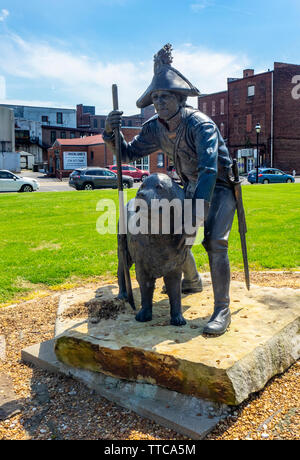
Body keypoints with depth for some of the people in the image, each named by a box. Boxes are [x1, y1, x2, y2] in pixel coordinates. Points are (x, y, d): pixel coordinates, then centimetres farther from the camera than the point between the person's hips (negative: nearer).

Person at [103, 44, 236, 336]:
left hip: (221, 186, -7)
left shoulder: (200, 124, -28)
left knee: (214, 242, -23)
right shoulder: (155, 128, -7)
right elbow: (130, 153, -1)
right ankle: (191, 281, 36)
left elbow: (209, 168, -41)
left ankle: (222, 310, -15)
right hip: (192, 186, 7)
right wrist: (111, 133, -21)